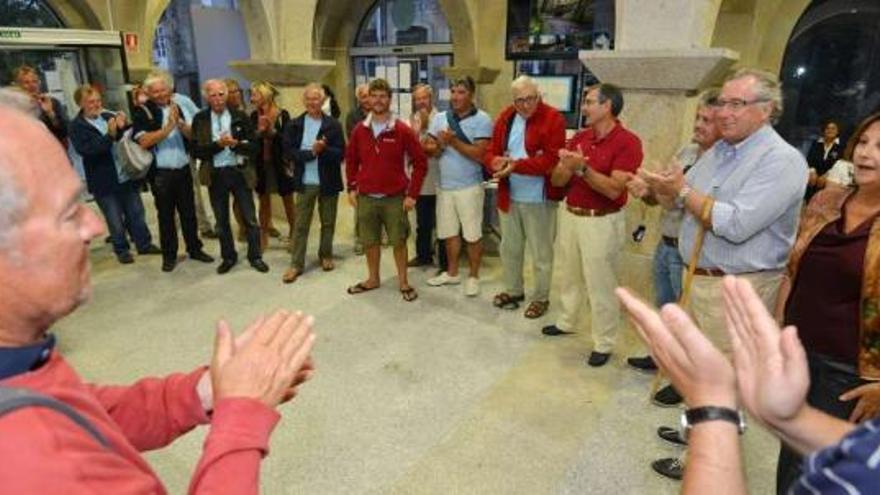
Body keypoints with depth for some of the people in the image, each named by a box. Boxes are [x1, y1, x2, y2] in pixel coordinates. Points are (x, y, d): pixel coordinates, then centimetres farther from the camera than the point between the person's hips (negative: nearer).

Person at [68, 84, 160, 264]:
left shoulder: (109, 115, 4)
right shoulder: (77, 126, -9)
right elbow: (86, 150, -21)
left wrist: (124, 127, -13)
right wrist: (110, 135, -29)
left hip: (127, 175, 4)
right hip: (104, 182, -4)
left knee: (136, 213, 15)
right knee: (115, 220, 9)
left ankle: (144, 244, 29)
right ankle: (122, 250, 25)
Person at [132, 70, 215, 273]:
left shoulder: (178, 106, 9)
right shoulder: (142, 112, -4)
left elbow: (191, 134, 6)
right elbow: (144, 141, -15)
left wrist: (180, 122, -13)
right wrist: (168, 128, -18)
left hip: (183, 169, 4)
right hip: (161, 173, -4)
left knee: (189, 211, 12)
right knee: (165, 215, 6)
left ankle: (194, 248, 26)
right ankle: (169, 255, 18)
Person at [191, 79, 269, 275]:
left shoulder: (240, 116, 0)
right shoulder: (200, 119, 0)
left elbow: (253, 145, -3)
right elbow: (197, 150, -5)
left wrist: (235, 144, -20)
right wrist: (218, 144, -19)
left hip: (239, 172, -1)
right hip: (215, 174, 1)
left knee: (250, 218, 5)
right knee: (221, 221, 12)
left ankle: (255, 256, 20)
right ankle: (228, 257, 28)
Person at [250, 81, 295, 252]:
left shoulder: (282, 114, -9)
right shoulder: (254, 115, 2)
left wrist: (273, 131, -25)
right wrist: (259, 131, -19)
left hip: (280, 163, -3)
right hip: (261, 164, 4)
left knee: (288, 201, 8)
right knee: (264, 201, 12)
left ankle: (292, 235, 22)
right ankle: (263, 237, 22)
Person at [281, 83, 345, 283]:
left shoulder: (333, 125, -1)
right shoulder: (294, 125, 2)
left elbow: (340, 154, -7)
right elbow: (288, 153, -6)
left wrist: (323, 149, -25)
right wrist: (311, 152, -18)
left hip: (328, 182, 0)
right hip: (305, 183, 0)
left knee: (328, 223, 13)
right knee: (301, 225, 4)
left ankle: (326, 256, 31)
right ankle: (296, 264, 11)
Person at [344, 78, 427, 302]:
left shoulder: (403, 130, -8)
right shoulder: (359, 130, 2)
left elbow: (420, 162, -6)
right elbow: (351, 161, 13)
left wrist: (412, 194, -9)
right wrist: (352, 188, 6)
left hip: (395, 198, -3)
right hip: (366, 197, 3)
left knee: (399, 241, 5)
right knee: (369, 241, 13)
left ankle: (403, 282, 20)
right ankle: (373, 279, 30)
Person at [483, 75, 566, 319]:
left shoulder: (553, 119, -11)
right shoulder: (505, 117, 7)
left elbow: (551, 160, -19)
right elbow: (491, 151, 6)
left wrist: (515, 166, -26)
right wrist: (495, 161, -18)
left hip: (539, 199, -6)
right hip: (508, 196, 6)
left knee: (541, 252, 6)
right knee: (509, 247, 17)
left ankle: (541, 298, 23)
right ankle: (513, 291, 35)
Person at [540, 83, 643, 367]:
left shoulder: (627, 142, -13)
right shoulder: (579, 138, 6)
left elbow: (614, 189, -21)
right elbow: (557, 181, 3)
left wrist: (582, 168, -27)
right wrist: (567, 167, -18)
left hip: (602, 223, -7)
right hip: (570, 216, 7)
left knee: (600, 285, 1)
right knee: (569, 275, 20)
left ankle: (604, 344, 15)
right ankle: (566, 322, 39)